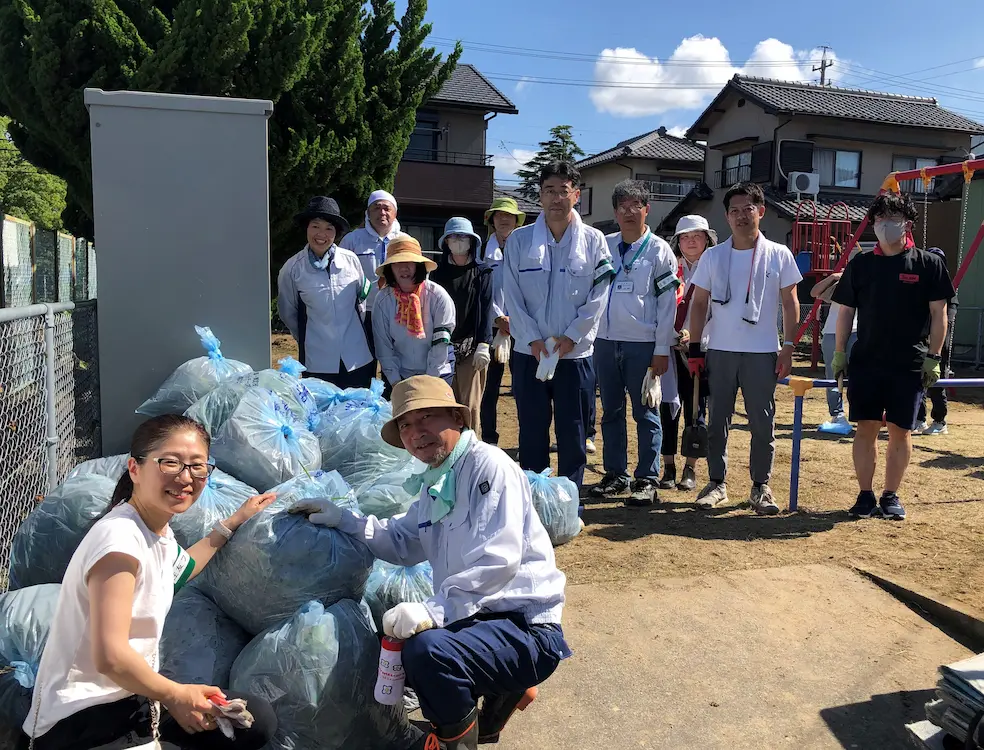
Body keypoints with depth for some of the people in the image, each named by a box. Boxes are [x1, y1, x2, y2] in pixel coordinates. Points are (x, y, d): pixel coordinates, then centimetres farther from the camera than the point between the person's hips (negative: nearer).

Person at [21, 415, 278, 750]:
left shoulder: (158, 530, 4)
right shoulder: (119, 537, -25)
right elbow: (110, 656, -27)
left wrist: (233, 522, 30)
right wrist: (174, 695, -12)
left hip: (130, 693, 9)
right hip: (82, 717, -9)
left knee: (260, 721, 4)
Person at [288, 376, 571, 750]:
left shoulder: (488, 466, -17)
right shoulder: (434, 483, 12)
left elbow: (496, 562, -27)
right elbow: (402, 543, 21)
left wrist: (434, 611, -33)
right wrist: (343, 520, 9)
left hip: (526, 629, -10)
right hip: (477, 618, 10)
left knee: (426, 649, -31)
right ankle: (501, 689, 23)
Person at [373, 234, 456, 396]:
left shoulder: (438, 296, -14)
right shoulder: (383, 300, -8)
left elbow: (441, 343, -13)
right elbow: (383, 346, -4)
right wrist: (395, 381, -9)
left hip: (437, 376, -1)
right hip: (398, 377, 2)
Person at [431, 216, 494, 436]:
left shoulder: (482, 273, 7)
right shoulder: (438, 273, 11)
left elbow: (486, 309, 0)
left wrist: (484, 344, -11)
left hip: (472, 348, -1)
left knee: (471, 405, -3)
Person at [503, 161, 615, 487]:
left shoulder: (593, 240, 1)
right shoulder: (519, 239, 2)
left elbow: (598, 298, -2)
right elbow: (512, 296, -1)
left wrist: (570, 337, -11)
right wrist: (533, 339, -10)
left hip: (575, 353, 0)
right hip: (529, 353, 1)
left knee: (573, 434, 7)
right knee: (531, 433, 9)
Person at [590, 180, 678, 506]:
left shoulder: (659, 250, -1)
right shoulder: (603, 246, 9)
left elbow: (667, 303, -3)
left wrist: (662, 350, -8)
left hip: (642, 343, -4)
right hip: (605, 341, 4)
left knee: (645, 413, 2)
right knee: (611, 412, 10)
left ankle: (647, 479, 10)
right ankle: (615, 474, 21)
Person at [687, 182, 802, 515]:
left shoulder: (779, 255, 2)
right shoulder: (712, 256, 5)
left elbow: (790, 302, 5)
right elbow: (699, 304, 6)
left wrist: (788, 347, -2)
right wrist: (694, 349, 1)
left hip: (762, 353, -1)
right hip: (720, 350, 1)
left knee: (763, 423, 4)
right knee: (717, 421, 7)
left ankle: (761, 487, 16)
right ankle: (716, 483, 18)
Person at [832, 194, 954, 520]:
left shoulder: (928, 264, 0)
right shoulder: (860, 264, 6)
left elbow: (939, 314, 0)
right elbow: (845, 311, 9)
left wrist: (933, 358, -5)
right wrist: (839, 353, 4)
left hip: (910, 365, -1)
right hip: (865, 361, 2)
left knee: (900, 430, 5)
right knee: (866, 428, 2)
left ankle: (891, 496, 18)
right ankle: (865, 495, 13)